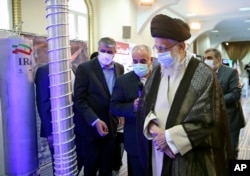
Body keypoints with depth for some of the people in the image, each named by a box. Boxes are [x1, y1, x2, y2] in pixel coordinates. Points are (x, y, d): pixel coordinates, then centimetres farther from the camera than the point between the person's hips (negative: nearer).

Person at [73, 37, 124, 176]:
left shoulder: (120, 68, 5)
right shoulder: (85, 68, -11)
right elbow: (79, 100, -13)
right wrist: (95, 121, -21)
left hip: (111, 125, 4)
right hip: (90, 127, -4)